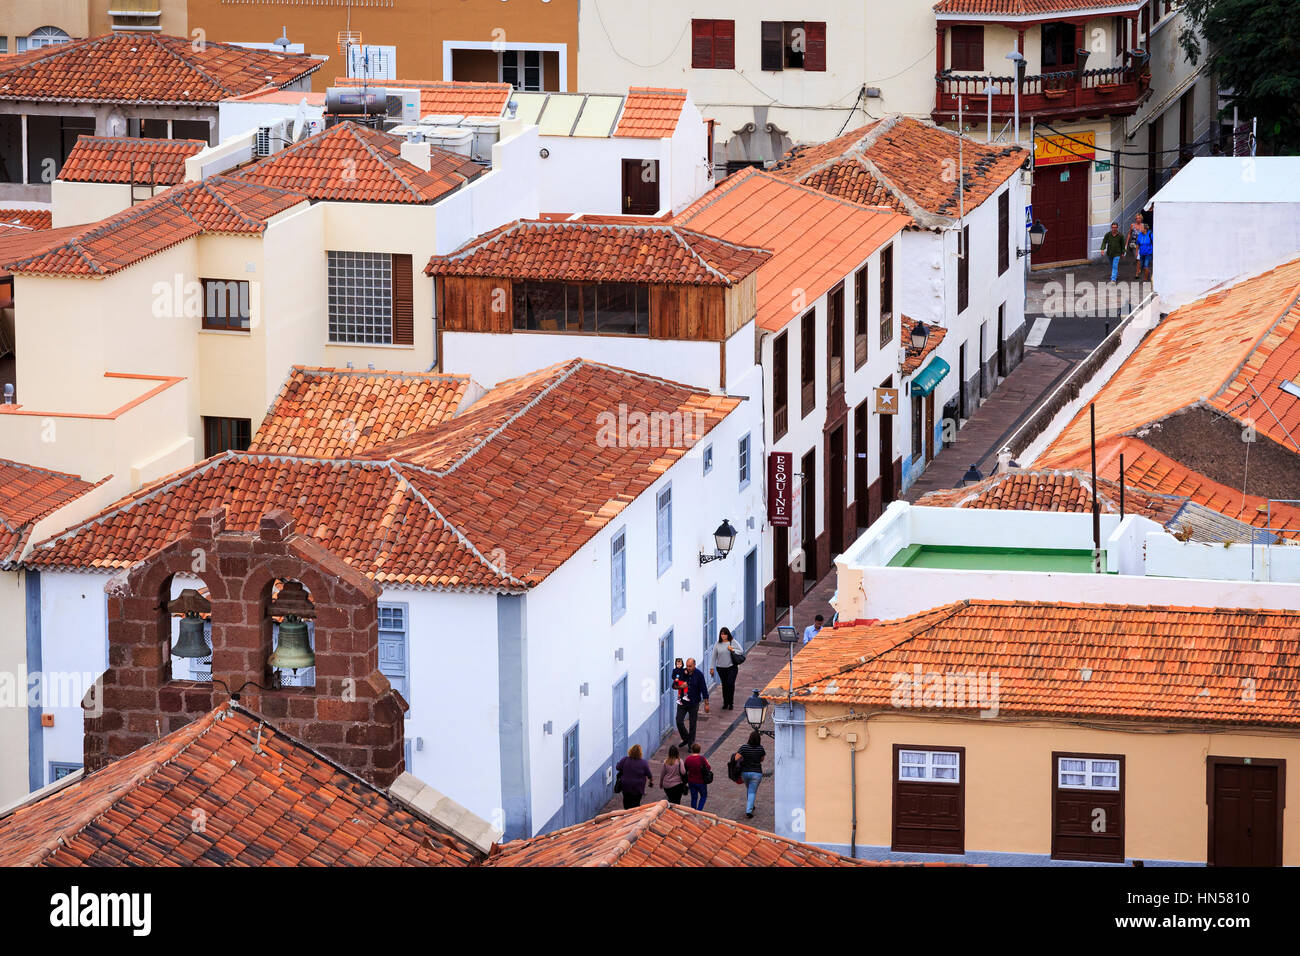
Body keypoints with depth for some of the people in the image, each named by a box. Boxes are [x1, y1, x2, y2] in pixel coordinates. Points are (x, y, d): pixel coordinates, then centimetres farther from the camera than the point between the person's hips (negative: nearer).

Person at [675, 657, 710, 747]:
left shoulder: (699, 674, -9)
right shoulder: (682, 673, -4)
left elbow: (704, 689, -6)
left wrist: (706, 703, -7)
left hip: (694, 703, -2)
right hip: (682, 702, 2)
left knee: (692, 725, 5)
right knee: (679, 722, -5)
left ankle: (691, 744, 18)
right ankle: (685, 738, 19)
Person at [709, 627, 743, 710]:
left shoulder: (733, 643, -2)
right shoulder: (717, 644, 1)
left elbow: (741, 652, 1)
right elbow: (714, 656, 6)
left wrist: (733, 650, -15)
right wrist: (712, 668, 5)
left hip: (731, 667, -2)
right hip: (721, 668, 2)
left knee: (730, 684, -11)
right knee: (724, 685, 7)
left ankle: (731, 703, 2)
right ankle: (725, 703, 20)